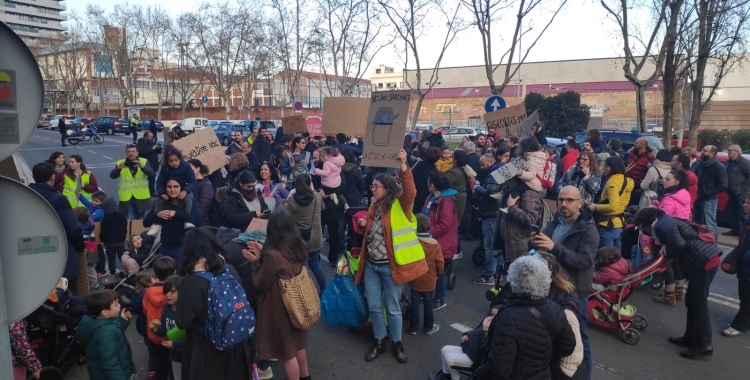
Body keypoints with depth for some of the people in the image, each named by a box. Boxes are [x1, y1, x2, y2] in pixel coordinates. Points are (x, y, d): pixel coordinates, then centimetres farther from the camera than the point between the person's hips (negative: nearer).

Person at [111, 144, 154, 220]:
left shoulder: (144, 162, 3)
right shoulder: (120, 163, 4)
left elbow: (152, 173, -10)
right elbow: (112, 176, -7)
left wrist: (142, 167, -28)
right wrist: (119, 168, -27)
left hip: (141, 197, 1)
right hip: (126, 198, -1)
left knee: (140, 220, 14)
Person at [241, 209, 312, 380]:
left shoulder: (273, 255, -31)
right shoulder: (298, 246, -9)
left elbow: (260, 285, -18)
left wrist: (256, 262, -6)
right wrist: (263, 253, 7)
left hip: (280, 308, -8)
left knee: (287, 351, 12)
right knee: (297, 343, 28)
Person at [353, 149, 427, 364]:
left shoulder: (399, 204, -9)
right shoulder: (375, 205, 10)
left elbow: (410, 191, -31)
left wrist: (403, 166, -40)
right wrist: (364, 225, 1)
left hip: (389, 266, -6)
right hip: (371, 265, 6)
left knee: (392, 308, 8)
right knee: (374, 306, 13)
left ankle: (397, 343, 29)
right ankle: (379, 342, 32)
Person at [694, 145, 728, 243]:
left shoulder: (719, 167, -9)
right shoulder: (700, 164, 11)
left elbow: (723, 186, -15)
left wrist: (707, 193, -16)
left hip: (709, 200, -7)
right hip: (698, 199, 7)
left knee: (710, 226, -5)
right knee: (697, 224, 16)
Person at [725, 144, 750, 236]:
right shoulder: (730, 162, 13)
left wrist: (742, 187, -17)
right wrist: (728, 187, 15)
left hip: (741, 192, -9)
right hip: (732, 191, 9)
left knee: (742, 213, -5)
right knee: (733, 212, 14)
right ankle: (735, 230, 23)